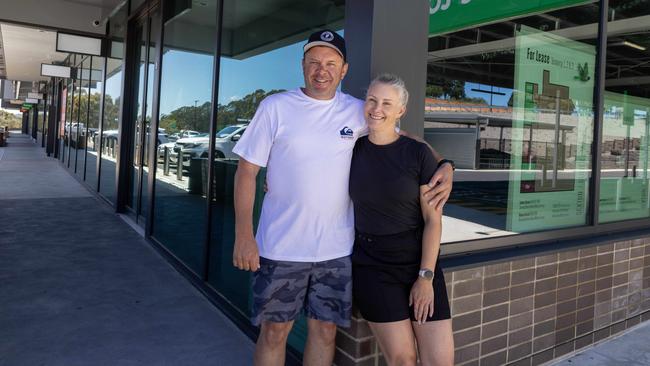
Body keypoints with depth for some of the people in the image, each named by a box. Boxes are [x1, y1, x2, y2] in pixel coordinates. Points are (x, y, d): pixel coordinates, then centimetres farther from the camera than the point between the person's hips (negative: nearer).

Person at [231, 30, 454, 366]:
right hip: (280, 247, -2)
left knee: (325, 329, 14)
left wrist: (444, 166, -6)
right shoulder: (274, 107, -3)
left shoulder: (357, 112, 3)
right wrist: (244, 236, -10)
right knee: (274, 330, 11)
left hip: (335, 249, 2)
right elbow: (247, 171, -3)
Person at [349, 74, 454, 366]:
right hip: (372, 267, 1)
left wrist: (426, 276, -9)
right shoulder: (353, 151, 1)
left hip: (419, 262, 0)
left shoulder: (418, 153, -5)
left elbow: (433, 220, -5)